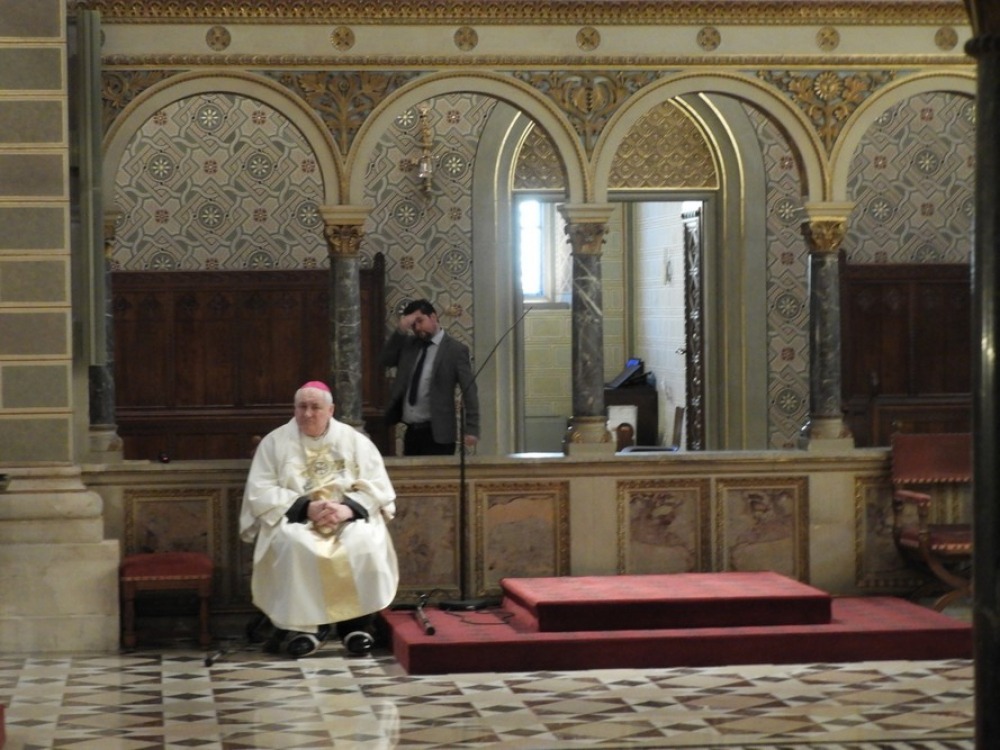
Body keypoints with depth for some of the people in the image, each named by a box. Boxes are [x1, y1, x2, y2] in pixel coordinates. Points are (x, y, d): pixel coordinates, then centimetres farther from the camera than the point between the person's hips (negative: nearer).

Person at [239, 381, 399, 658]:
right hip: (294, 518, -1)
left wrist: (347, 508, -19)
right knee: (292, 545, -35)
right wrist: (306, 507, -18)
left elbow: (378, 487, 1)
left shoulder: (355, 441, 7)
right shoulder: (275, 442, 4)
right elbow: (260, 492, -5)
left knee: (365, 542, -32)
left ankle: (359, 622, -22)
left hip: (349, 519, 1)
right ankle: (304, 625, -29)